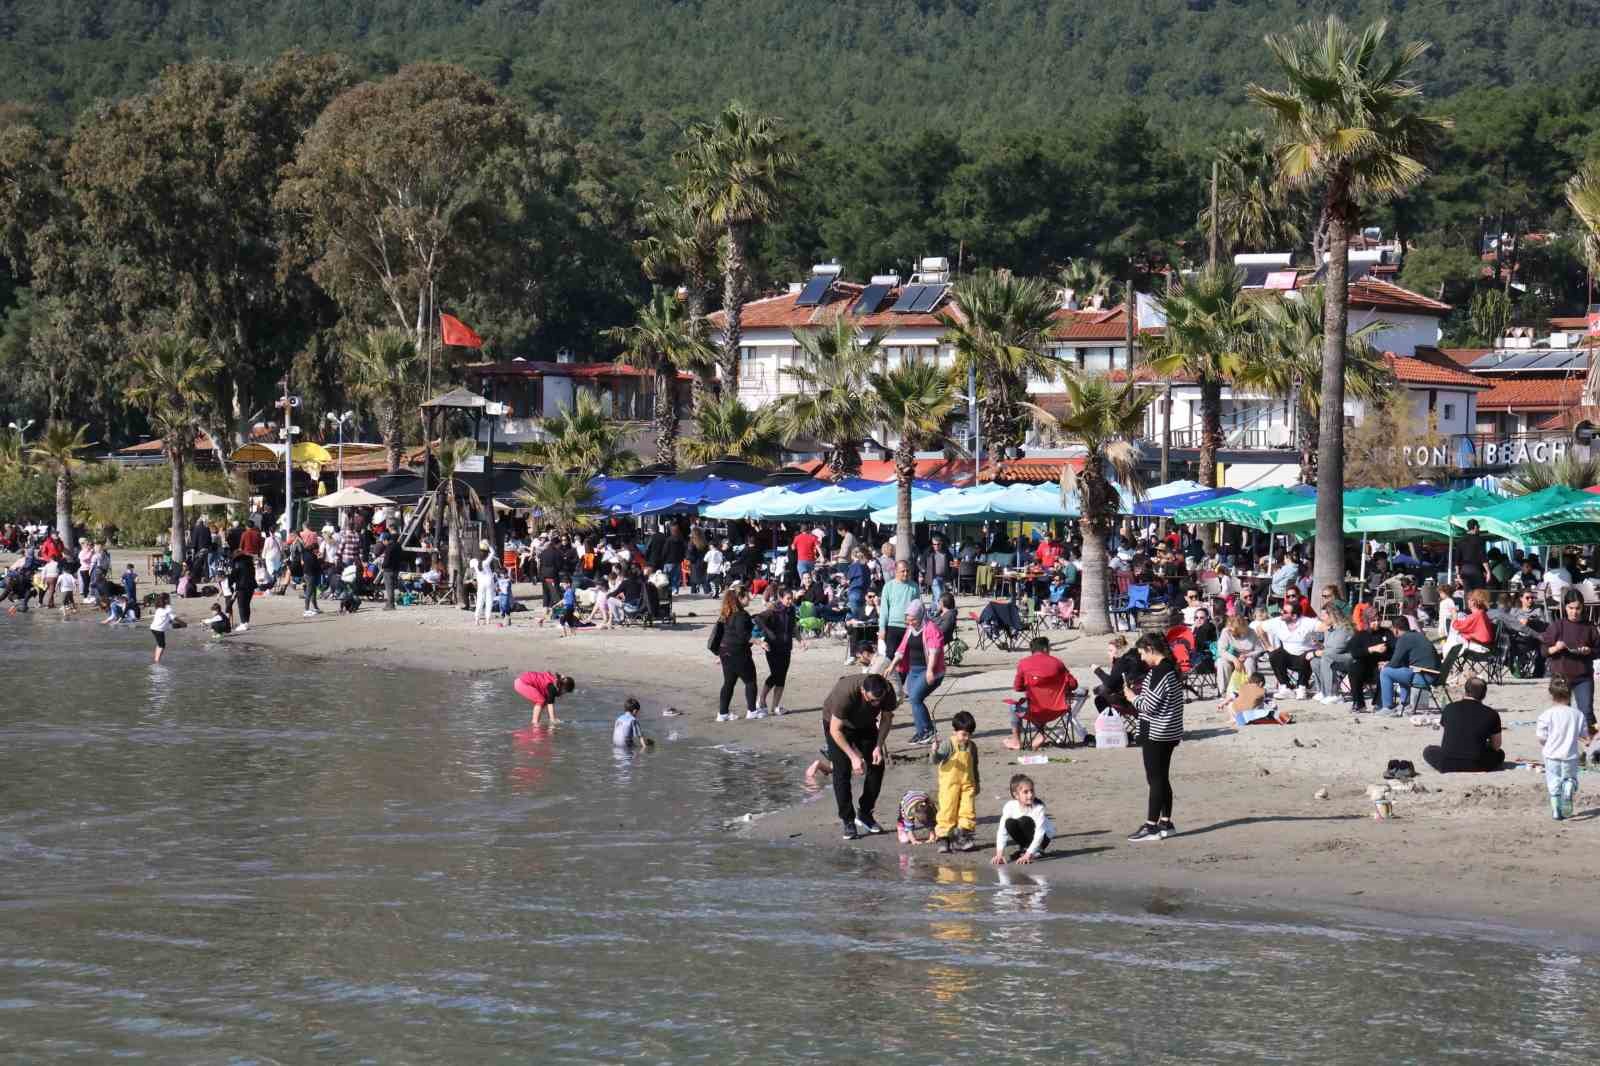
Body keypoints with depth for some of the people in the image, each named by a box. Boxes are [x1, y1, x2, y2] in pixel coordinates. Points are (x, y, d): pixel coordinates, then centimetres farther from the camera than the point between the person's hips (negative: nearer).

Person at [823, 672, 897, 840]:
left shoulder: (887, 691, -28)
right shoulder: (845, 693, -41)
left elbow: (887, 718, -8)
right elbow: (835, 730, -33)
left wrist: (879, 746, -21)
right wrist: (854, 757, -37)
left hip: (865, 725, 4)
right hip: (837, 724, -4)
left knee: (877, 766, -3)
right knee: (842, 771, -13)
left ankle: (865, 814, 12)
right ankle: (848, 821, -6)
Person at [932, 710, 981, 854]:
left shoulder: (972, 747, 7)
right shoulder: (948, 745, -9)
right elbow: (936, 761, -18)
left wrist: (976, 783, 22)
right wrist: (935, 752, -39)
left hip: (967, 785, 4)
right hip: (949, 785, -4)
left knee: (968, 811, 0)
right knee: (947, 812, -3)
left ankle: (962, 837, 10)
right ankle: (943, 839, 4)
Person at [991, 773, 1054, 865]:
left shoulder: (1038, 807, -28)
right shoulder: (1010, 806, -19)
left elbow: (1039, 833, -33)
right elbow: (1002, 830, -21)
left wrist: (1028, 855, -41)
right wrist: (999, 854, -32)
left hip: (1043, 838, -3)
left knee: (1025, 821, -31)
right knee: (1010, 823, -25)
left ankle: (1037, 851, -11)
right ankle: (1024, 848, -2)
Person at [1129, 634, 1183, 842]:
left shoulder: (1159, 672, -20)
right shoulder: (1171, 668, 10)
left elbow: (1149, 705, -21)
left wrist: (1132, 698, -5)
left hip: (1155, 735, -10)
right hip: (1169, 733, 10)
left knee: (1155, 779, -5)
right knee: (1163, 779, 15)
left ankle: (1151, 826, -3)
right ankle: (1166, 824, 21)